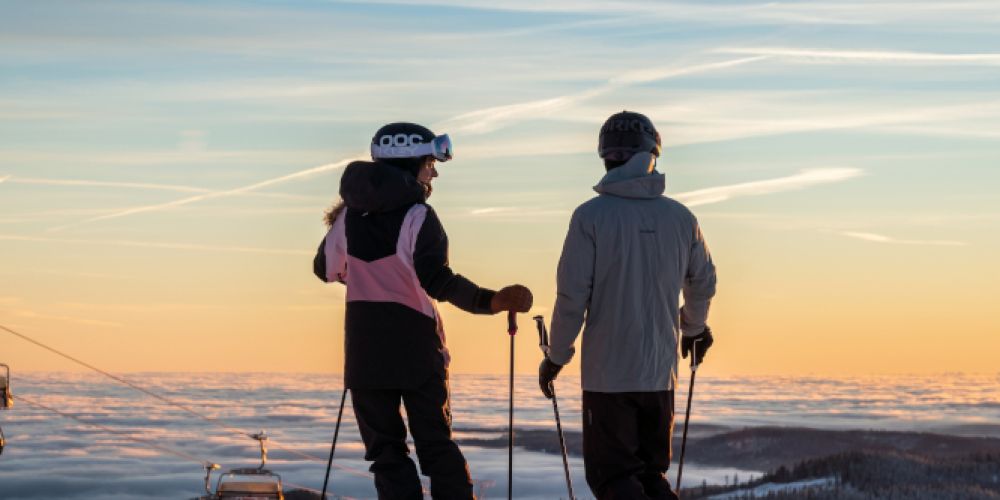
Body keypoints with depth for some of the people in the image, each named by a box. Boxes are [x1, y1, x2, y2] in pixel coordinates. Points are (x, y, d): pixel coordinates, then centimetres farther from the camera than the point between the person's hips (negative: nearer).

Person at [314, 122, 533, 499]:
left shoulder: (350, 215, 4)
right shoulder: (417, 216, -11)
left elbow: (326, 269, 16)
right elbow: (436, 280, -22)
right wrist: (491, 301, -27)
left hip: (365, 351, 3)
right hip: (416, 348, -3)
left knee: (385, 448, 5)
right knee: (436, 444, 8)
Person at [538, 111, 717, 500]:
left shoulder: (590, 216, -10)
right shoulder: (680, 217, 3)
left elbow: (572, 295, -10)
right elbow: (703, 283, 16)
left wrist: (556, 357, 3)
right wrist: (694, 328, 37)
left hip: (607, 372, -4)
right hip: (661, 370, 4)